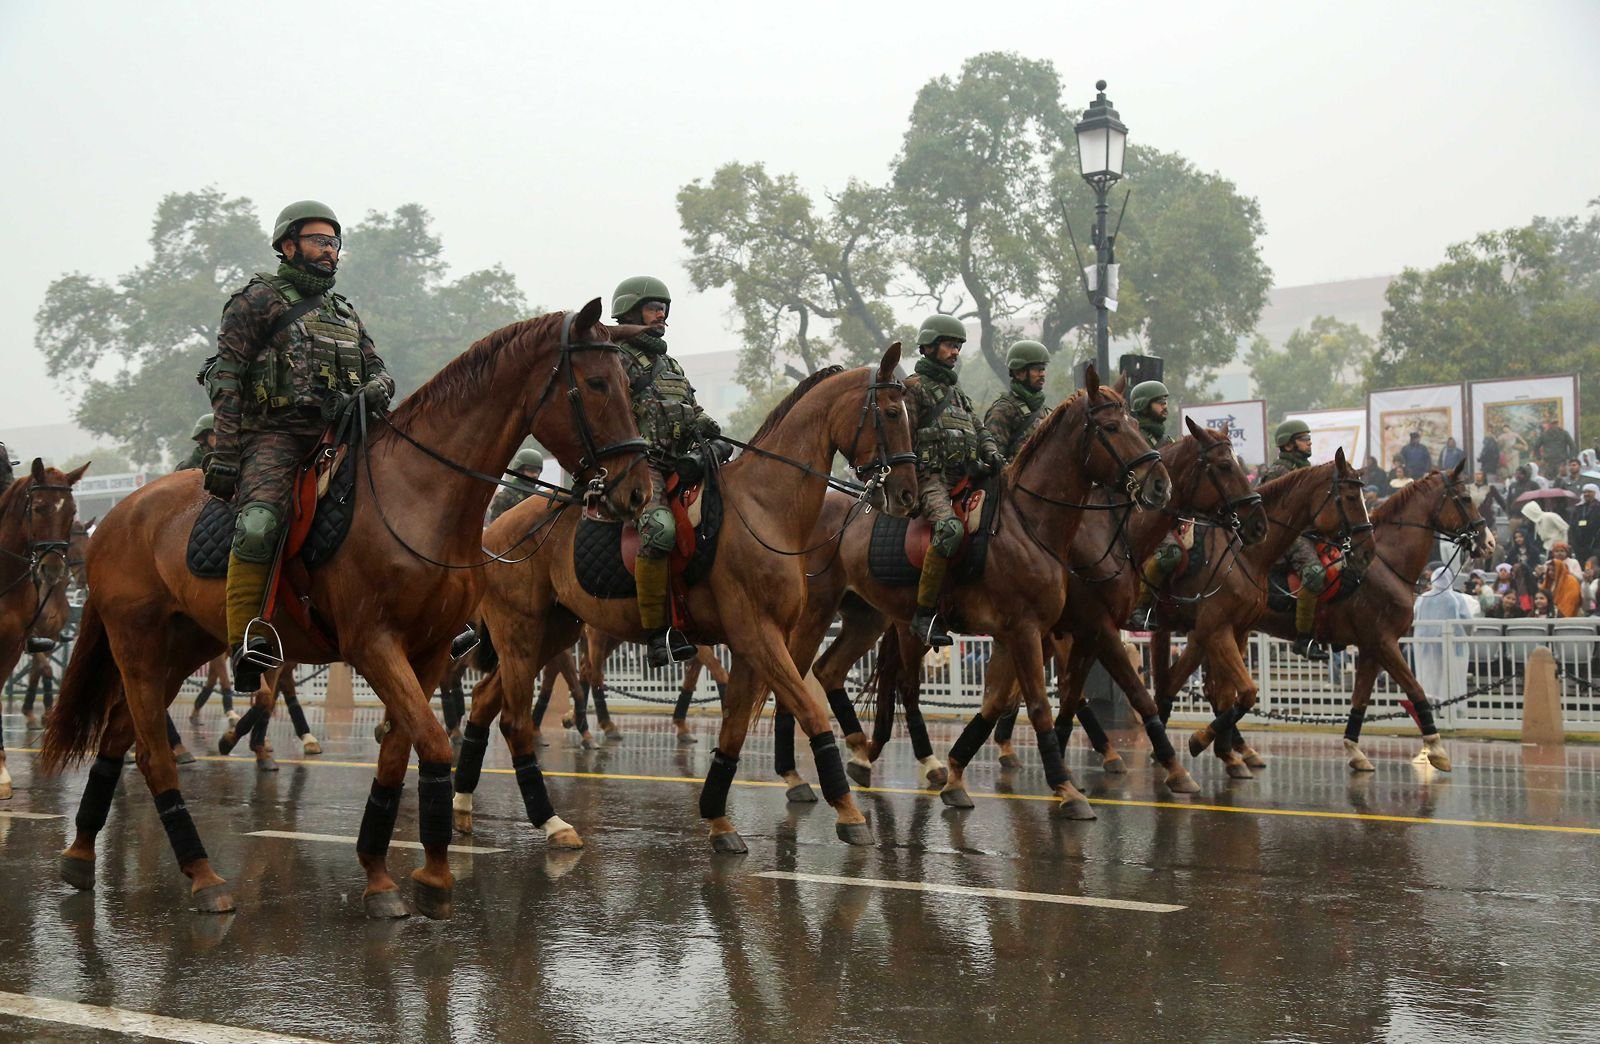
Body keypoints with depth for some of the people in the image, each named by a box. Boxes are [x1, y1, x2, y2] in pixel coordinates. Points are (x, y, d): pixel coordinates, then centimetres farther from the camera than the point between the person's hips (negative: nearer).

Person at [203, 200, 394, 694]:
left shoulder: (344, 312, 25)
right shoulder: (260, 299, 6)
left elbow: (377, 369, 22)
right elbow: (225, 378, -2)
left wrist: (376, 389, -6)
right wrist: (225, 454, -12)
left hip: (334, 436, 6)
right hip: (274, 434, -6)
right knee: (259, 523, -32)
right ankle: (247, 643, -28)